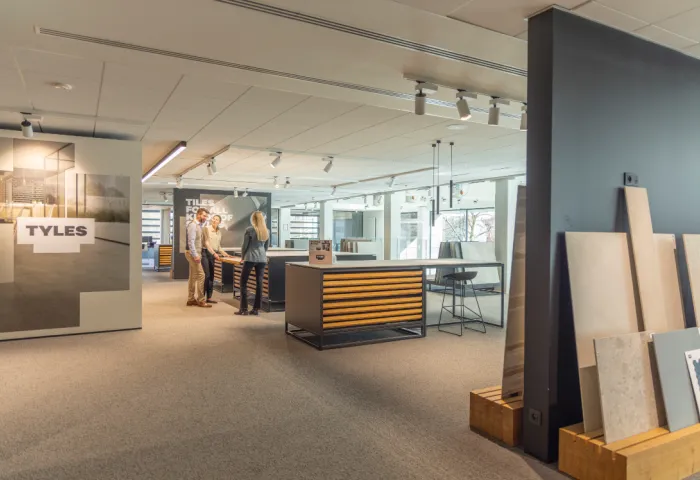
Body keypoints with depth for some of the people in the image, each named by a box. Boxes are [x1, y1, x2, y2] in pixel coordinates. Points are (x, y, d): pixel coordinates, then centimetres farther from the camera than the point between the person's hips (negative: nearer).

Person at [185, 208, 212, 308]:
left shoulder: (198, 225, 16)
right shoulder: (193, 225, -14)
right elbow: (191, 241, -21)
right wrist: (195, 255, -24)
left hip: (195, 253, 10)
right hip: (193, 253, -10)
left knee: (193, 277, 11)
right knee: (200, 275, -9)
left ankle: (191, 299, 16)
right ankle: (200, 300, -4)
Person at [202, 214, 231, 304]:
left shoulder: (219, 232, 12)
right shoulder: (206, 228, -7)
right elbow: (206, 243, -13)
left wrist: (224, 253, 6)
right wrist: (214, 253, -20)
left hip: (213, 254, 7)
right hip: (205, 253, -7)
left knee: (211, 276, 6)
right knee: (206, 275, -11)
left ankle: (209, 297, 12)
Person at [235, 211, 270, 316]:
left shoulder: (249, 230, -7)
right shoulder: (267, 231, 7)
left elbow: (245, 245, -2)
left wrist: (242, 257, 13)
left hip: (250, 258, -5)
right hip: (262, 259, 5)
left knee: (243, 282, 5)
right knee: (259, 283, 6)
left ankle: (244, 309, 3)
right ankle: (256, 309, 8)